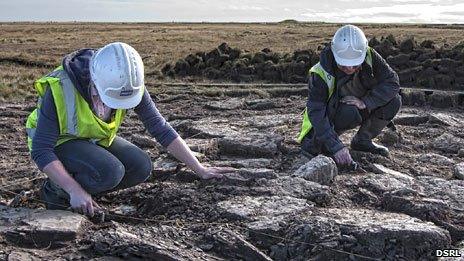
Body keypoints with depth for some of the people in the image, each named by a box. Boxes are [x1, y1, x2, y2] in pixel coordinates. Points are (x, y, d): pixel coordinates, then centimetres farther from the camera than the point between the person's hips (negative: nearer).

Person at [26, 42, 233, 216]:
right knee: (109, 172, -31)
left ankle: (82, 188, 1)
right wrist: (75, 190, -37)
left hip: (95, 139, 5)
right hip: (57, 143, -5)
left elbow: (160, 127, -16)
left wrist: (200, 169, -17)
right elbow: (41, 151, -29)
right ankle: (56, 190, -4)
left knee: (141, 167, -17)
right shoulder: (60, 89, -34)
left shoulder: (128, 83, -22)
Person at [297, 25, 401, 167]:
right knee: (349, 112, -37)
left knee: (393, 101, -17)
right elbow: (316, 112, -34)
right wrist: (336, 146, -43)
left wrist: (365, 102, -34)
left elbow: (392, 82, -20)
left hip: (359, 109, 5)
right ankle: (314, 141, -11)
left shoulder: (370, 57, -21)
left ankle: (362, 140, 3)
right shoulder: (320, 74, -32)